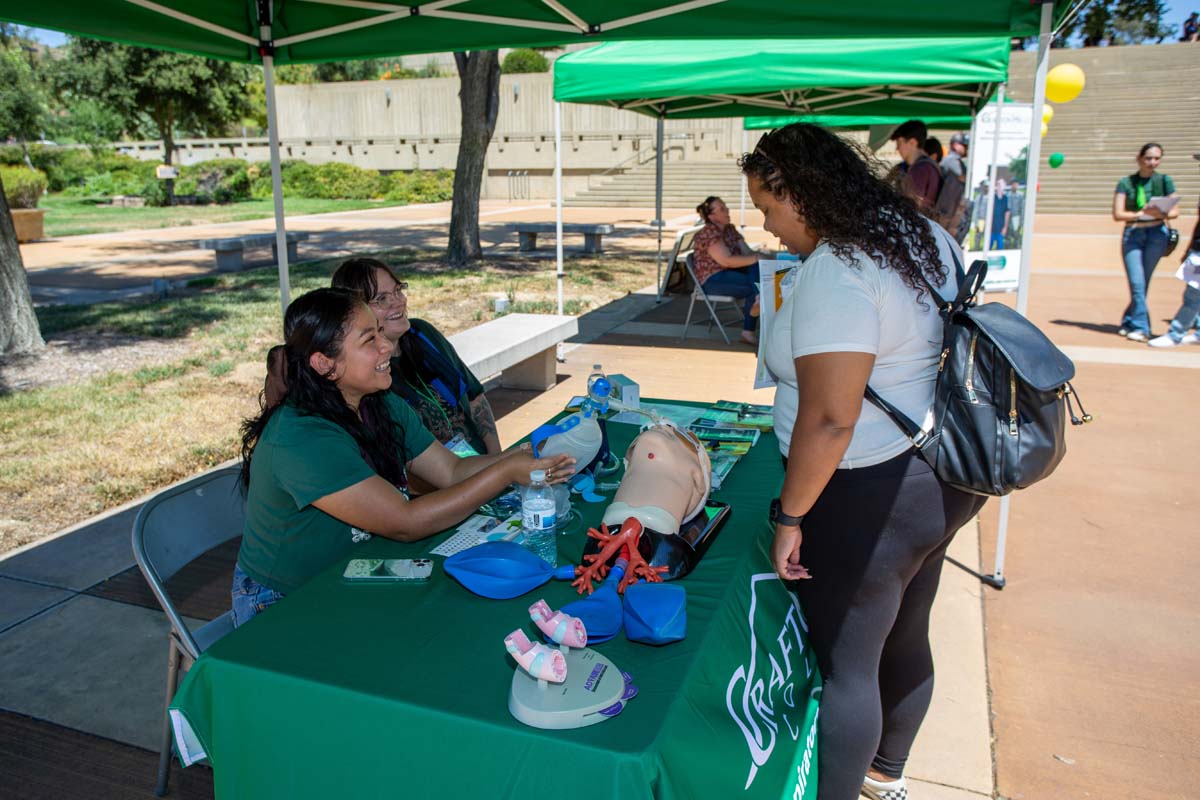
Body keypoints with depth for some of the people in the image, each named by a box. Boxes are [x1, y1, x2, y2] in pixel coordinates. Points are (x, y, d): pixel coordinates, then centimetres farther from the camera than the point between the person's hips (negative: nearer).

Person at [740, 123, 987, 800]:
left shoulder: (836, 270, -24)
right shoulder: (927, 235, 5)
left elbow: (830, 419, -28)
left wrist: (789, 517, -18)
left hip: (872, 500, -10)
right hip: (941, 478, 10)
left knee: (847, 665, 8)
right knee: (906, 639, 25)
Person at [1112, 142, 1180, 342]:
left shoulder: (1164, 181, 4)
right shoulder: (1126, 183, 2)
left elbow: (1175, 211, 5)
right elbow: (1117, 214, -5)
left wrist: (1162, 214, -17)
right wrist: (1141, 213, -20)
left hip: (1156, 234, 1)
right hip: (1132, 234, -1)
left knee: (1143, 283, 4)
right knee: (1137, 283, -8)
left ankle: (1129, 322, 17)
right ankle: (1141, 327, -4)